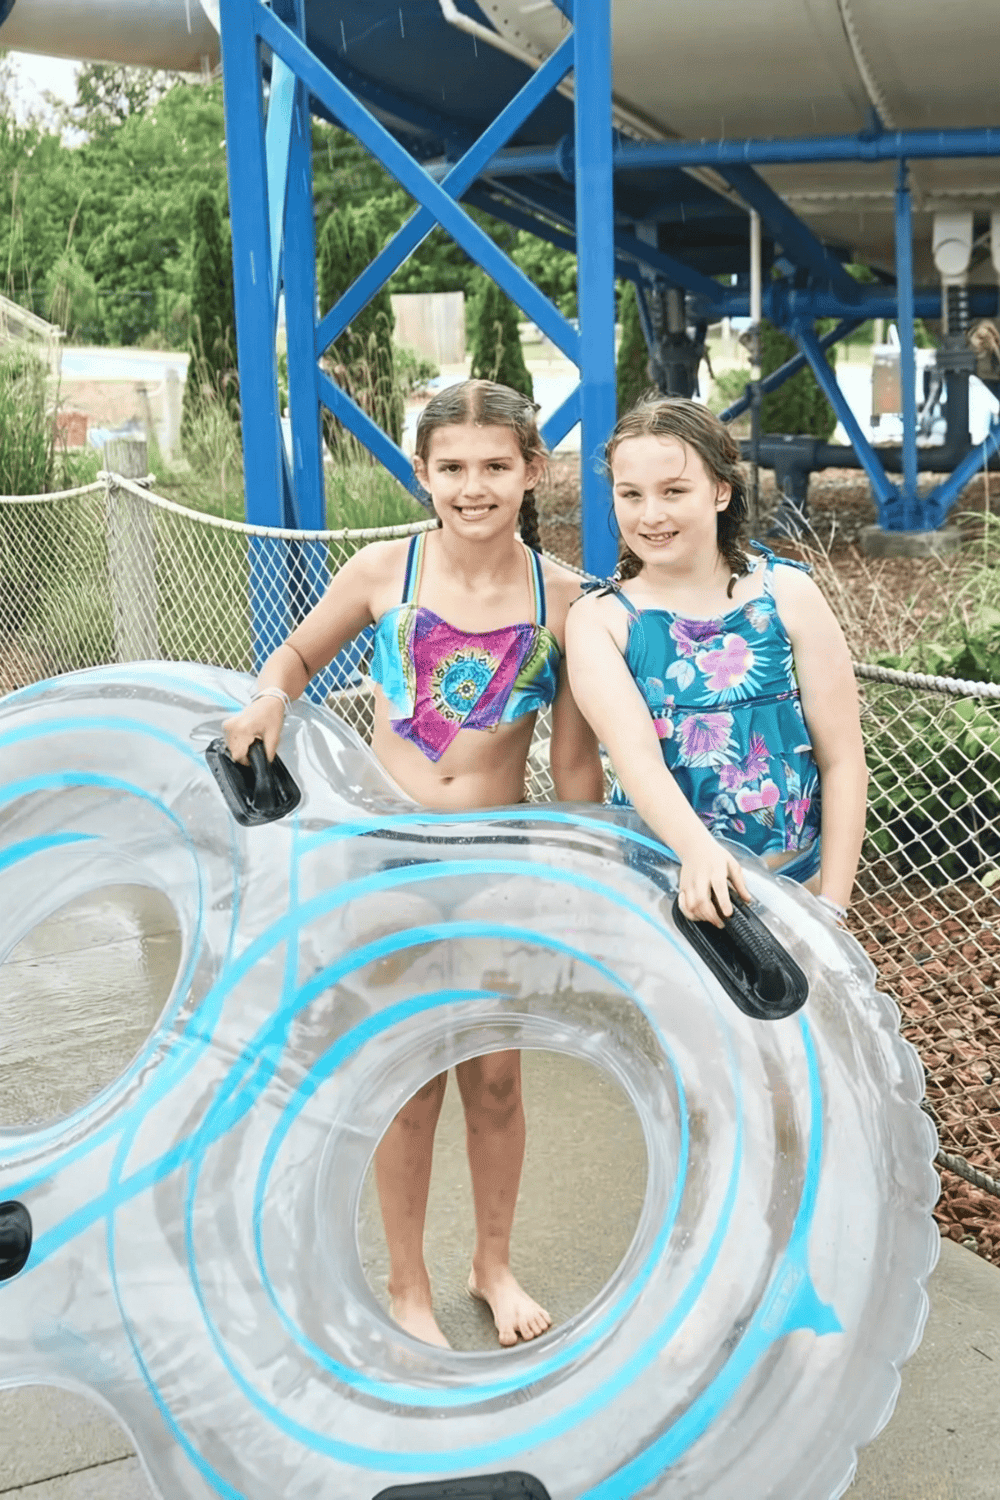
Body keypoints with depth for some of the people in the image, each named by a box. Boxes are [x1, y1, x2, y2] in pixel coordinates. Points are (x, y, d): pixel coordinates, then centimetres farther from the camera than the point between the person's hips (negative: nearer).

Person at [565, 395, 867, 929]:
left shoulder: (787, 595, -3)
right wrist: (698, 850, -38)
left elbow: (841, 760, -2)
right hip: (656, 893, -1)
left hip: (794, 885, 1)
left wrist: (829, 906, -7)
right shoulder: (599, 619, -5)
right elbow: (635, 755, -21)